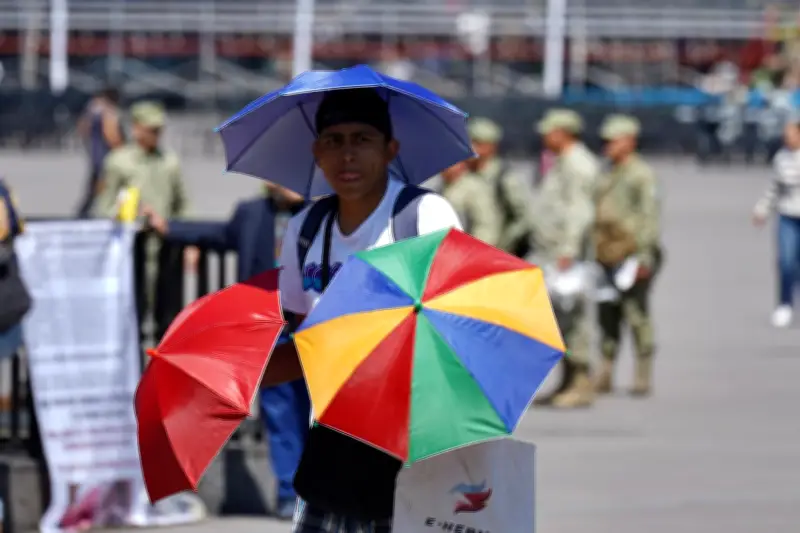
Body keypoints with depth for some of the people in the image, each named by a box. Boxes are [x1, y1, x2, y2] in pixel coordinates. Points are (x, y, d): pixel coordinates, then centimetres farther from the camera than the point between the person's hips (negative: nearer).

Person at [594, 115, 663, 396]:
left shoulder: (642, 175, -6)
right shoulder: (606, 177, 19)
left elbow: (649, 215, -12)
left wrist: (645, 255, -17)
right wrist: (593, 252, 19)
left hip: (631, 256, -8)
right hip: (606, 257, 8)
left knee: (637, 315, -6)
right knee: (607, 316, 9)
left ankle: (643, 376, -2)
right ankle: (605, 375, 13)